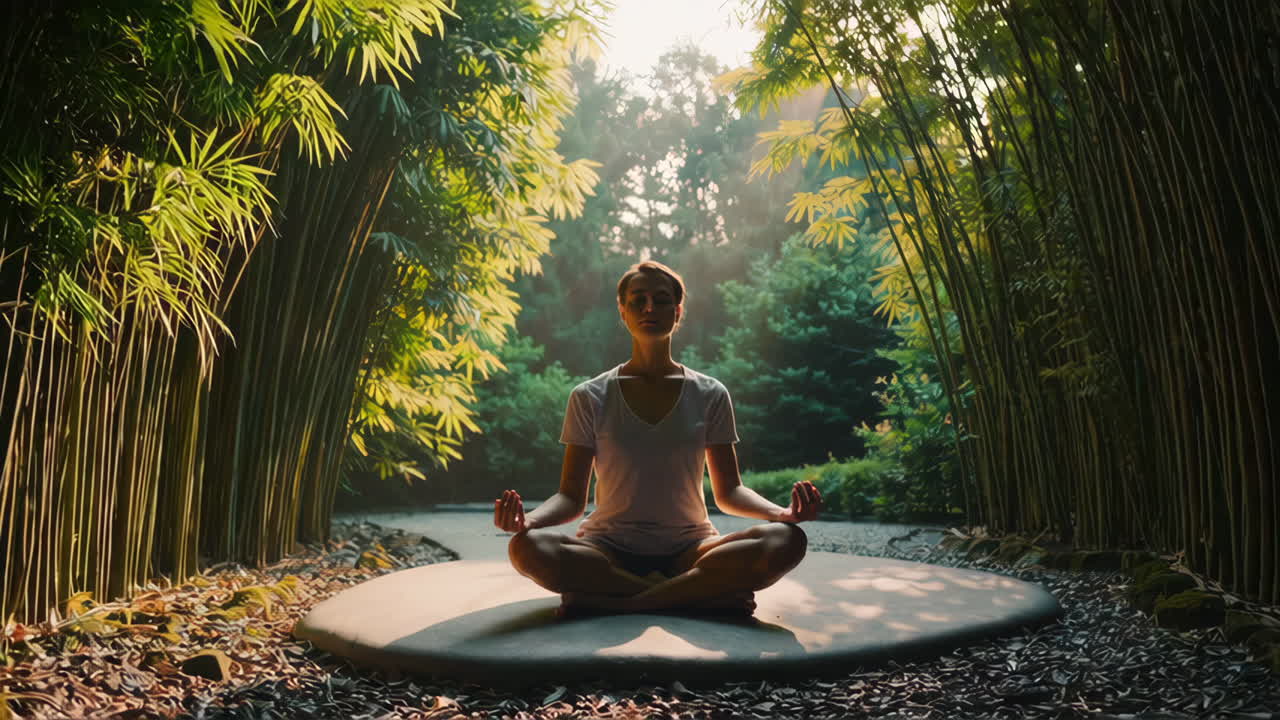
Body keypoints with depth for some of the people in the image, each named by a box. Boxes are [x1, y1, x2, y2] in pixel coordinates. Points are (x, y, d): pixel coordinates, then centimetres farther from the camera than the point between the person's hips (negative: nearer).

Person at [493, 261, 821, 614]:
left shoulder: (709, 395, 7)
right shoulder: (590, 398, 4)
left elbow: (728, 491, 8)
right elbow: (571, 497, 1)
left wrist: (783, 512, -13)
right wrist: (527, 519, -21)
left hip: (688, 549, 1)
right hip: (609, 550, 0)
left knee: (786, 540, -28)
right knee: (528, 547, -33)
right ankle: (707, 594, -23)